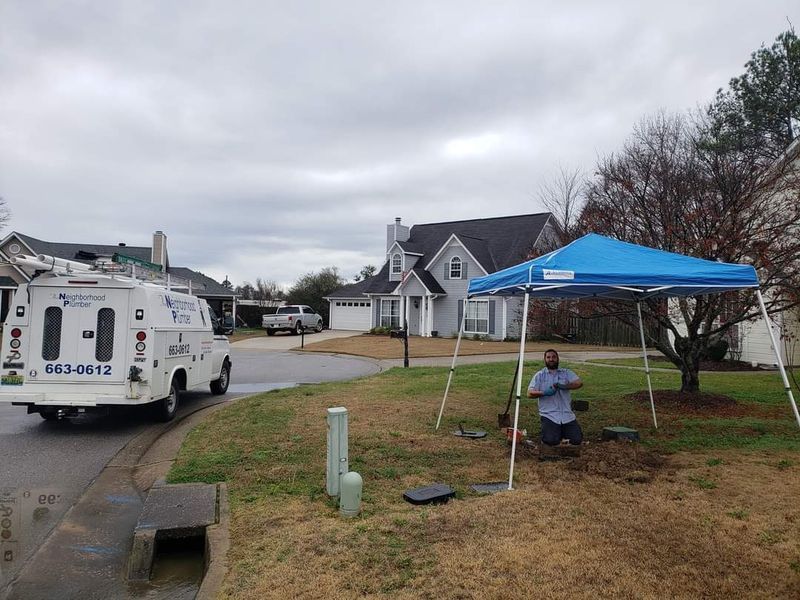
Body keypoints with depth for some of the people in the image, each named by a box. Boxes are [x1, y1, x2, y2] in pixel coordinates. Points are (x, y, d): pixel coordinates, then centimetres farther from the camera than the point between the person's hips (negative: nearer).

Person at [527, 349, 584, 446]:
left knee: (577, 440, -10)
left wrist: (564, 386, -23)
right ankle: (551, 430, 13)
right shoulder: (539, 375, 7)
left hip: (567, 415, 2)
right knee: (552, 440, -21)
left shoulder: (566, 373, 11)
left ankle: (562, 431, 20)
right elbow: (530, 393, -2)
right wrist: (544, 393, -20)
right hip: (549, 415, -2)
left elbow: (579, 383, -6)